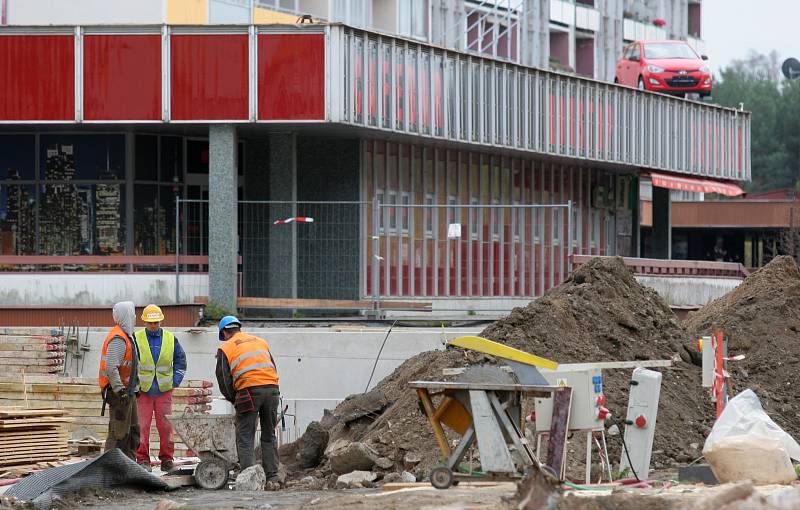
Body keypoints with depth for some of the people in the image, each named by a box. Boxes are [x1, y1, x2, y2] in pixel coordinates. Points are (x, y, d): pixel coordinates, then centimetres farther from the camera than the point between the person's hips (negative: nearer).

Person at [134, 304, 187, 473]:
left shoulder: (170, 339, 7)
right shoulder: (136, 339, 0)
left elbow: (180, 361, 17)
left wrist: (175, 382, 8)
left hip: (164, 390, 2)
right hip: (142, 390, -1)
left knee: (165, 426, 0)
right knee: (142, 426, -4)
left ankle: (167, 459, 9)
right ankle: (143, 460, 1)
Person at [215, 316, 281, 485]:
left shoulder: (225, 349, 10)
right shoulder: (261, 341, 24)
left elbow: (224, 380, 6)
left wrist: (234, 400, 20)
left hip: (249, 390, -4)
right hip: (272, 389, 4)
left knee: (245, 438, 1)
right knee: (269, 436, 12)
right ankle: (272, 477, 8)